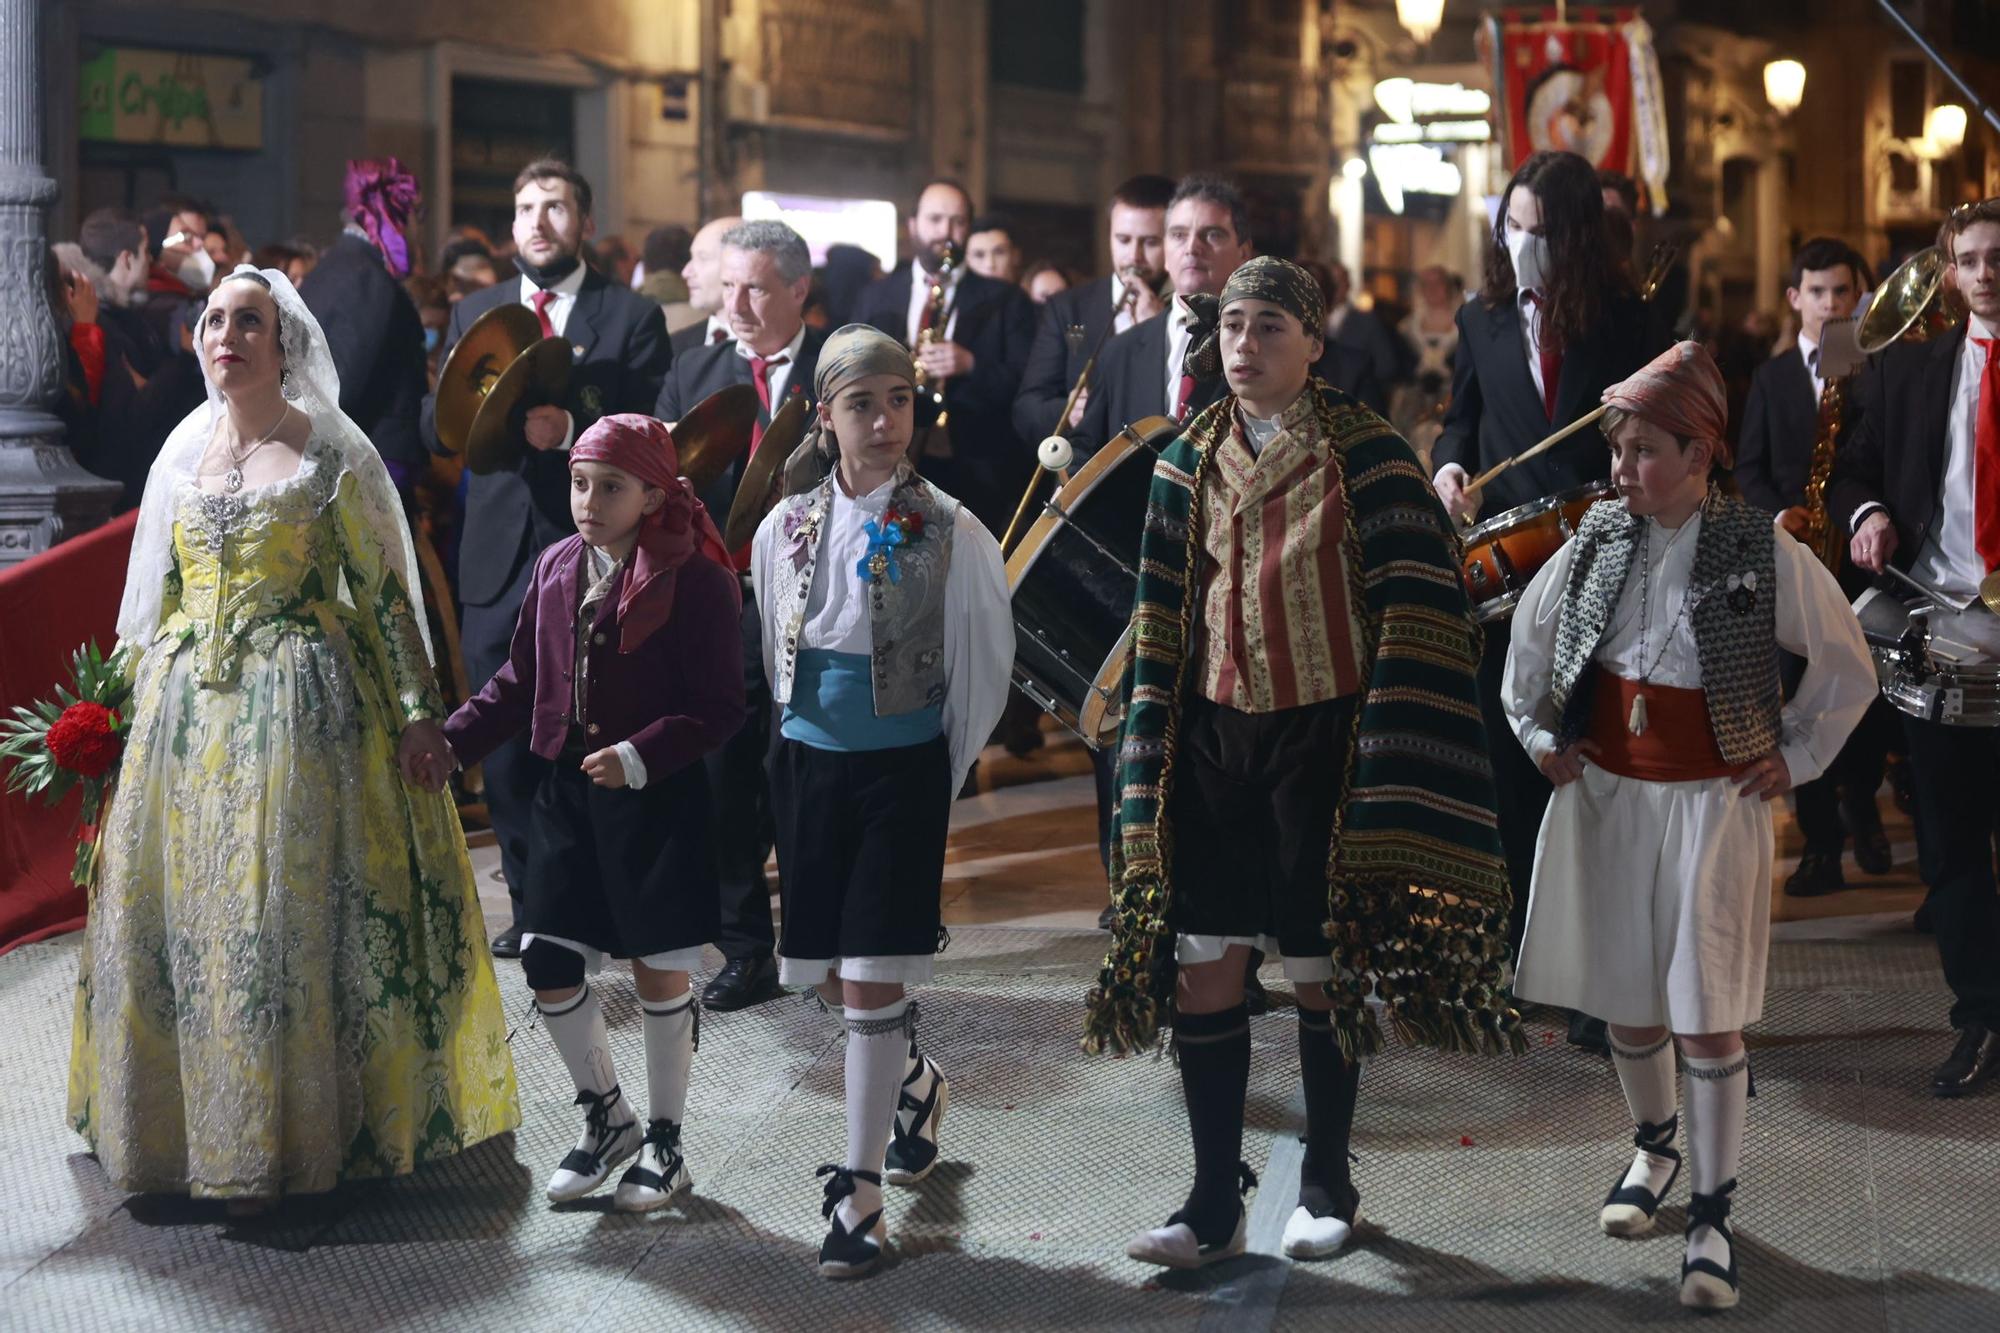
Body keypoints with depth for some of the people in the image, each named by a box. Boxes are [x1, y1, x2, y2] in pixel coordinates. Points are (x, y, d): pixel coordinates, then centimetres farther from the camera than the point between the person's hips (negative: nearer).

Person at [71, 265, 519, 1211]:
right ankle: (182, 1126, 17)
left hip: (298, 704, -5)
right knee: (176, 912, 5)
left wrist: (416, 706, -8)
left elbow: (383, 588, -3)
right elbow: (156, 596, 19)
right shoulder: (185, 450, 12)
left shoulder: (329, 452, -2)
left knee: (283, 912, -5)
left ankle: (275, 1142, 2)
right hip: (185, 706, 5)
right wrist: (134, 699, 14)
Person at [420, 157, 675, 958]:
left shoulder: (632, 318, 3)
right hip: (498, 559, 4)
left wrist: (569, 431, -22)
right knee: (504, 745, 6)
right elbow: (436, 427, 7)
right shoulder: (473, 314, 15)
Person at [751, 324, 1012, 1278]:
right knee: (826, 976, 11)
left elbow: (986, 669, -1)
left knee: (873, 980, -8)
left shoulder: (950, 535, -9)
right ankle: (915, 1084, 42)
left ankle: (859, 1193, 0)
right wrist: (806, 741, 12)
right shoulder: (784, 529, 1)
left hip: (904, 772, -4)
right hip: (807, 767, 4)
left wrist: (945, 771, 2)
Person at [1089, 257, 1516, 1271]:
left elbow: (1415, 607, -10)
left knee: (1324, 970, 5)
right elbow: (1160, 620, 10)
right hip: (1214, 737, 4)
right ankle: (1215, 1203, 10)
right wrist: (1151, 770, 7)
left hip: (1323, 739, -4)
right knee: (1201, 966, 1)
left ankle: (1326, 1185, 23)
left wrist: (1391, 760, -14)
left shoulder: (1365, 454, -8)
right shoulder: (1188, 464, 6)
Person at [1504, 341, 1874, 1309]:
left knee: (1707, 1014, -4)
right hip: (1605, 795, 4)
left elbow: (1849, 668, 2)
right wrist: (1536, 731, 10)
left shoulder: (1764, 554, -11)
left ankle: (1711, 1216, 4)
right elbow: (1530, 632, 16)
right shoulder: (1597, 540, -2)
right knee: (1625, 999, 15)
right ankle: (1654, 1145, 40)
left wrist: (1797, 756, -1)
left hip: (1713, 804, -4)